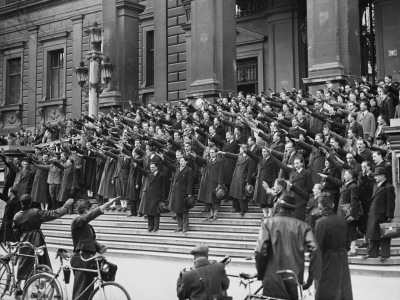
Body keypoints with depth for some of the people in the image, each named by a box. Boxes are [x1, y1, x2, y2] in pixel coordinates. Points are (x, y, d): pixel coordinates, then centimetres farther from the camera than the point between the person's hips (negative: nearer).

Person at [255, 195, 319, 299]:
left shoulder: (268, 223, -1)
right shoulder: (303, 226, 4)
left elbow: (261, 250, -11)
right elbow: (314, 250, -7)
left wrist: (260, 275, 1)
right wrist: (311, 275, 1)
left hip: (272, 283, -2)